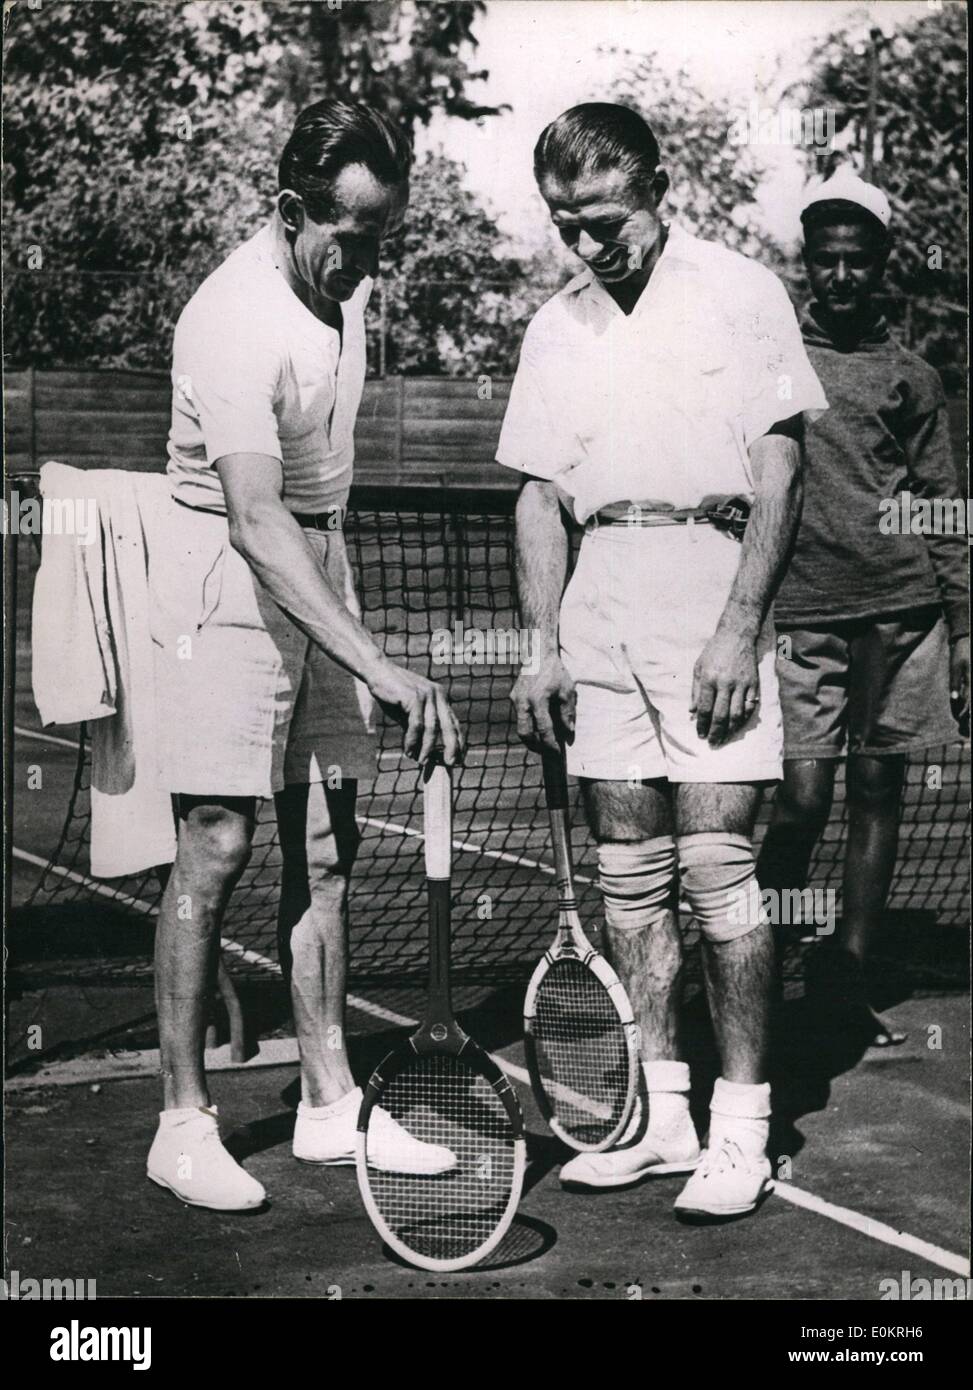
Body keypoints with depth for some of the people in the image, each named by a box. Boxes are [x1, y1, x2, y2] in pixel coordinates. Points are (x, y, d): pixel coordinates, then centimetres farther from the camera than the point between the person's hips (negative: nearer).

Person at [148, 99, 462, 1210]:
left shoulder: (345, 284, 4)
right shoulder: (238, 324, -23)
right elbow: (257, 523, -32)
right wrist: (380, 670, -39)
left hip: (319, 567, 8)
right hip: (229, 578, -8)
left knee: (324, 844, 7)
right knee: (217, 845, -8)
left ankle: (328, 1105, 15)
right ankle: (183, 1125, 3)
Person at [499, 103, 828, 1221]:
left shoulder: (740, 294, 2)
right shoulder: (554, 329, 16)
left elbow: (779, 471, -3)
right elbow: (539, 497, 16)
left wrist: (739, 629, -12)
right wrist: (544, 647, 6)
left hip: (710, 577, -5)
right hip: (598, 603, 5)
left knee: (715, 864, -8)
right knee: (628, 875, 6)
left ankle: (741, 1129, 2)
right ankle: (659, 1116, 15)